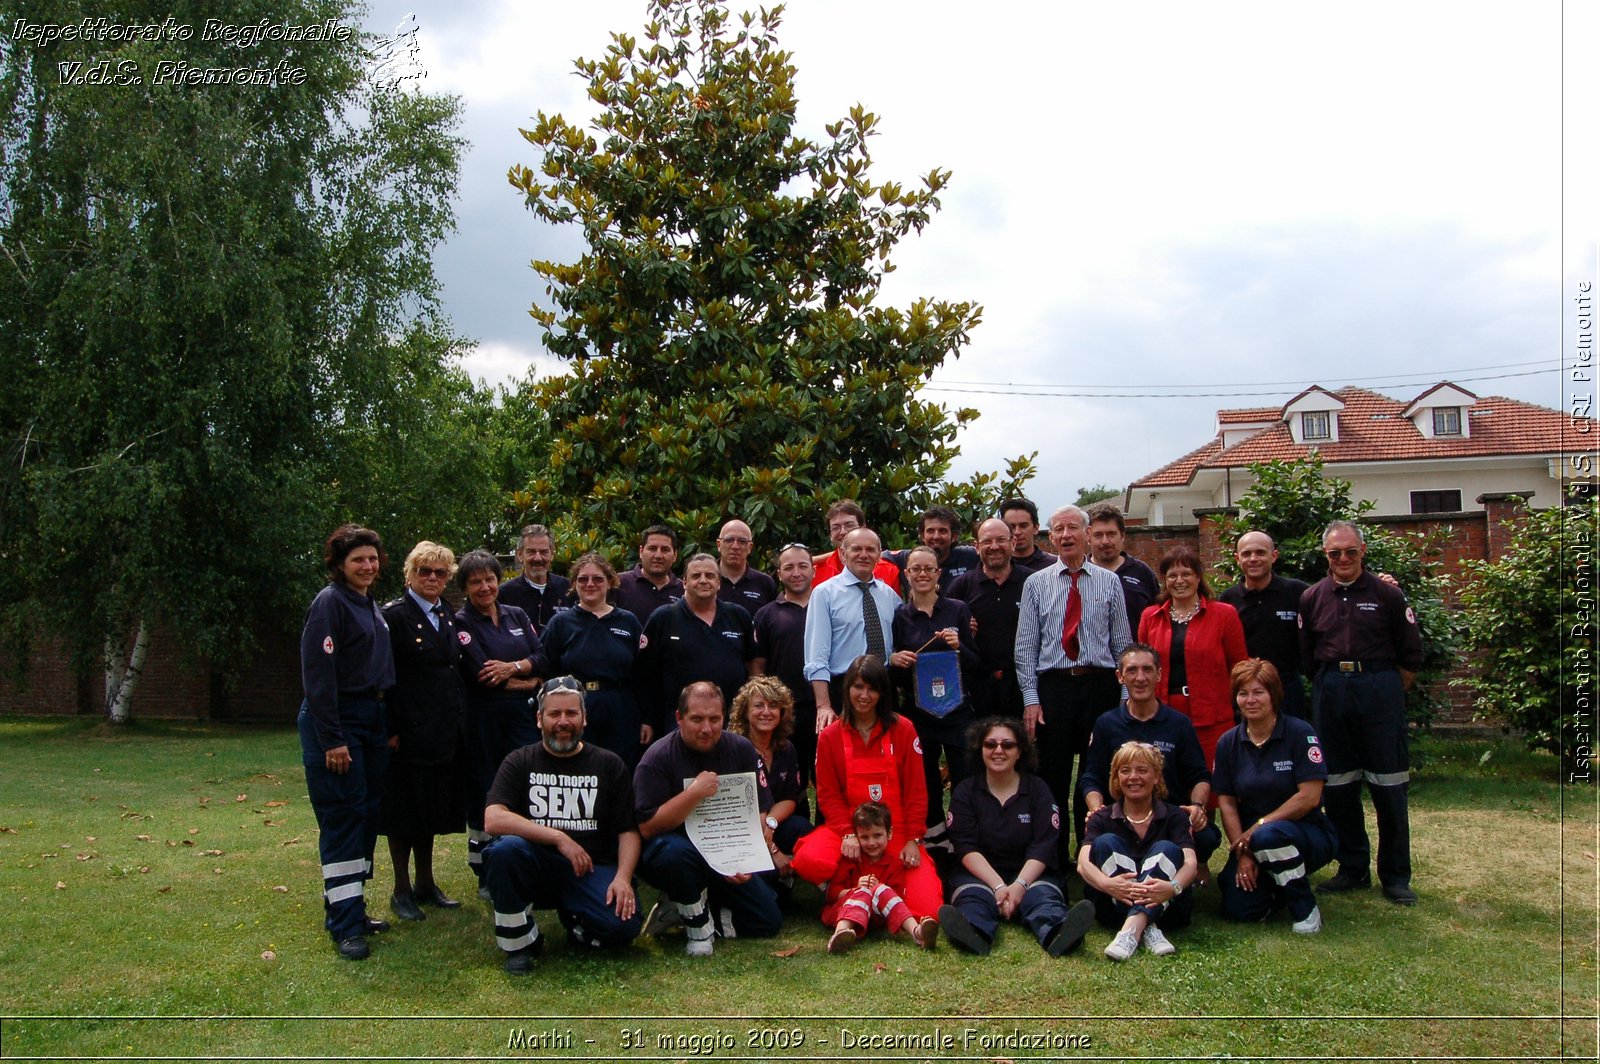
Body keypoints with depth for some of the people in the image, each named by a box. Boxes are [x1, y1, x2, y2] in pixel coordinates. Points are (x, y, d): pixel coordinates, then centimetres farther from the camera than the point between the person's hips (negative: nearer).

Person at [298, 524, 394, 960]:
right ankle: (345, 924, -3)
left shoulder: (372, 606, 16)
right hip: (337, 723, -8)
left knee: (368, 814, 10)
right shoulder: (330, 602, -10)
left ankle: (347, 905, 20)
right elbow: (318, 674, -17)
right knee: (343, 817, -7)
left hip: (372, 719, 9)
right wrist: (332, 740, -20)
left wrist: (390, 727, 15)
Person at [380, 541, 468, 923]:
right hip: (409, 731, -7)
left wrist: (460, 722, 12)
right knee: (404, 810, 3)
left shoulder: (447, 618, 13)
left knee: (433, 808, 15)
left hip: (446, 731, 7)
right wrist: (390, 730, -18)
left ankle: (426, 883, 26)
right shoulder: (394, 615, -9)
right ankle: (402, 890, 14)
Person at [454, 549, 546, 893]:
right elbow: (480, 675, -12)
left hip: (522, 714, 4)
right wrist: (528, 682, -5)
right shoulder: (461, 623, -2)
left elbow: (542, 658, 5)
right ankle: (485, 876, 13)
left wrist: (513, 667, -14)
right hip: (483, 718, -4)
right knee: (484, 791, 2)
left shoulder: (517, 616, 14)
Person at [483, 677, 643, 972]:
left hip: (591, 869, 1)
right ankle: (520, 942, -10)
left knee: (624, 925, -27)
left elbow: (629, 830, 4)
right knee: (505, 848, -33)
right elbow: (493, 819, -12)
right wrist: (560, 838, -18)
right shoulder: (519, 762, 5)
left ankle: (572, 917, 10)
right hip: (537, 867, -1)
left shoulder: (608, 765, 9)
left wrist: (623, 878, -15)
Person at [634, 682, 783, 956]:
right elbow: (647, 827, -22)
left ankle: (696, 908, 13)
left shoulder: (741, 749, -3)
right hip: (679, 853, -4)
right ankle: (697, 924, -11)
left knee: (769, 922, -6)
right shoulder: (657, 758, -15)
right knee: (674, 851, -39)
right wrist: (694, 793, -32)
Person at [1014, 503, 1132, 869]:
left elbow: (1122, 643, 6)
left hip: (1100, 685, 0)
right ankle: (1056, 858, 15)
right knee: (1053, 776, 4)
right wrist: (1031, 699, -5)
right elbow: (1025, 646, 3)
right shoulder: (1036, 584, 5)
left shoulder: (1110, 582, 6)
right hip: (1053, 686, 0)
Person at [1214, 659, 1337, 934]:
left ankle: (1306, 909, -12)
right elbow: (1226, 801, 0)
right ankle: (1272, 884, 17)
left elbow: (1310, 796, -16)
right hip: (1251, 838, 4)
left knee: (1268, 836, -37)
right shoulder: (1228, 743, 1)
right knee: (1238, 909, -17)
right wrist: (1242, 852, -11)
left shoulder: (1299, 733, -10)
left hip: (1305, 833, -3)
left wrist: (1260, 825, -18)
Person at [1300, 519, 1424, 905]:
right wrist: (1331, 685, 8)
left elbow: (1411, 656, 5)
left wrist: (1387, 692, 4)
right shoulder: (1312, 598, 8)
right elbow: (1305, 656, 13)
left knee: (1389, 786, -1)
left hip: (1380, 688, -3)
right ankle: (1353, 869, 20)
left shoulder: (1387, 594, 2)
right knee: (1337, 785, 7)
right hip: (1330, 694, 3)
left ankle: (1396, 877, 9)